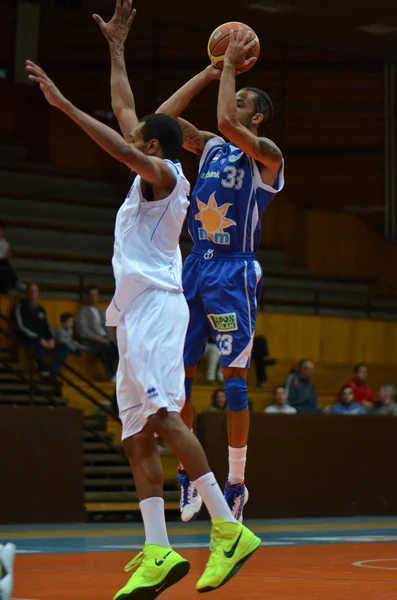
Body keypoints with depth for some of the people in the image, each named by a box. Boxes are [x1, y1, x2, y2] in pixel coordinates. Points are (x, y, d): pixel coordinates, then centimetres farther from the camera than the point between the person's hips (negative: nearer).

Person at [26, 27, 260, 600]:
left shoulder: (165, 172, -1)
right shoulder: (150, 178, 24)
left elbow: (125, 150, -23)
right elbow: (128, 115, 35)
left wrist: (65, 105, -24)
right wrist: (115, 45, 38)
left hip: (156, 305, -10)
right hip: (135, 315, 10)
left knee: (163, 417, -21)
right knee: (136, 437, 1)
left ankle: (229, 529, -23)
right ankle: (158, 552, -5)